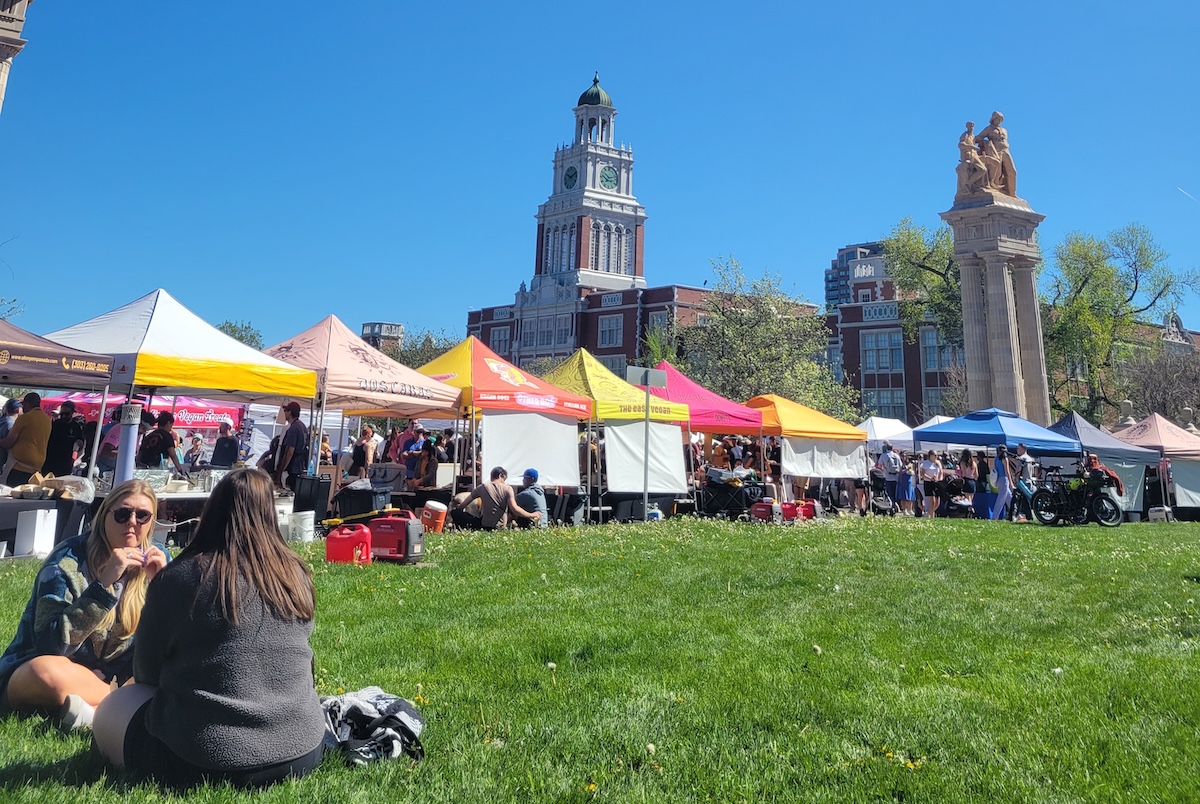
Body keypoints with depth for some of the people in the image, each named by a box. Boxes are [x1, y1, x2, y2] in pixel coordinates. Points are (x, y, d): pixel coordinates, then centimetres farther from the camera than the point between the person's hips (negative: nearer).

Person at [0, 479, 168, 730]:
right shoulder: (68, 561, -19)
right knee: (47, 671, -38)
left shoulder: (154, 559, -6)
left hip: (105, 676, 4)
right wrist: (104, 583, -36)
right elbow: (51, 645, -28)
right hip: (29, 677, -4)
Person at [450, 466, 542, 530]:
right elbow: (514, 509, -16)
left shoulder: (482, 487, -2)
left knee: (455, 512, 8)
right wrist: (532, 515, -5)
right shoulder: (507, 488, -5)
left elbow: (463, 505, 5)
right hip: (501, 526, 2)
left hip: (485, 526, -2)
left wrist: (457, 507, 26)